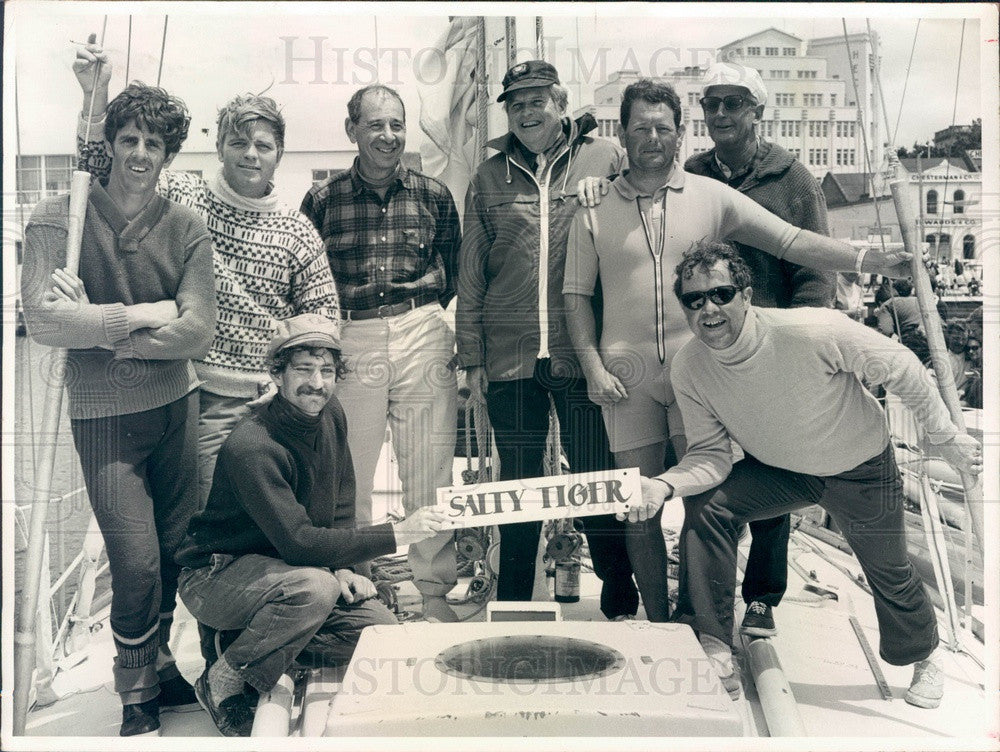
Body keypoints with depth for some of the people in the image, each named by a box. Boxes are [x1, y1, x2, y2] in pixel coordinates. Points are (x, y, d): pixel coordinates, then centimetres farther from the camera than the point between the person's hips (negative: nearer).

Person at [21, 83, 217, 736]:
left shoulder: (186, 228, 0)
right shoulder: (60, 217, -5)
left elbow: (197, 333, -10)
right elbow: (43, 320, -17)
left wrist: (100, 327, -15)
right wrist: (145, 315, -14)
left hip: (177, 405, 3)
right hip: (104, 415, -3)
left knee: (174, 550, 13)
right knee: (137, 561, -3)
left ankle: (159, 663, 38)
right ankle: (137, 693, 22)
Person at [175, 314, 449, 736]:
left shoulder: (331, 416, -3)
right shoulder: (252, 447, -28)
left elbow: (340, 506, 8)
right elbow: (298, 543, -33)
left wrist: (342, 567, -8)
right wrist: (397, 534, -35)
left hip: (285, 569, 7)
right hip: (216, 575, -7)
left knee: (384, 634, -9)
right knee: (315, 588, -36)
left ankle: (268, 642, 8)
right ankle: (223, 681, -13)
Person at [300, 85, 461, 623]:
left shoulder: (434, 196, 7)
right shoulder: (322, 200, 4)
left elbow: (455, 272, 17)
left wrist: (422, 310, 6)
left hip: (424, 338, 0)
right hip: (350, 343, 0)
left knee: (429, 474, 3)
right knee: (348, 475, 5)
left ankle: (434, 590, 16)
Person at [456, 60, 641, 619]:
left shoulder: (606, 159, 5)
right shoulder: (489, 178, 12)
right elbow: (471, 274, 12)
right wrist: (472, 355, 6)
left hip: (584, 356, -2)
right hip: (510, 360, 2)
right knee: (518, 487, 11)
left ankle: (620, 605, 22)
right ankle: (512, 610, 25)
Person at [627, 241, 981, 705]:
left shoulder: (815, 333, -36)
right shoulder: (688, 368, -22)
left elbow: (902, 370, -21)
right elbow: (711, 455, -16)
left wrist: (946, 438, -10)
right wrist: (665, 485, -37)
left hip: (861, 470, -2)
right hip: (779, 470, 3)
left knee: (889, 574, 13)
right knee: (706, 507, -22)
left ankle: (924, 657, 48)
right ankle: (712, 654, -11)